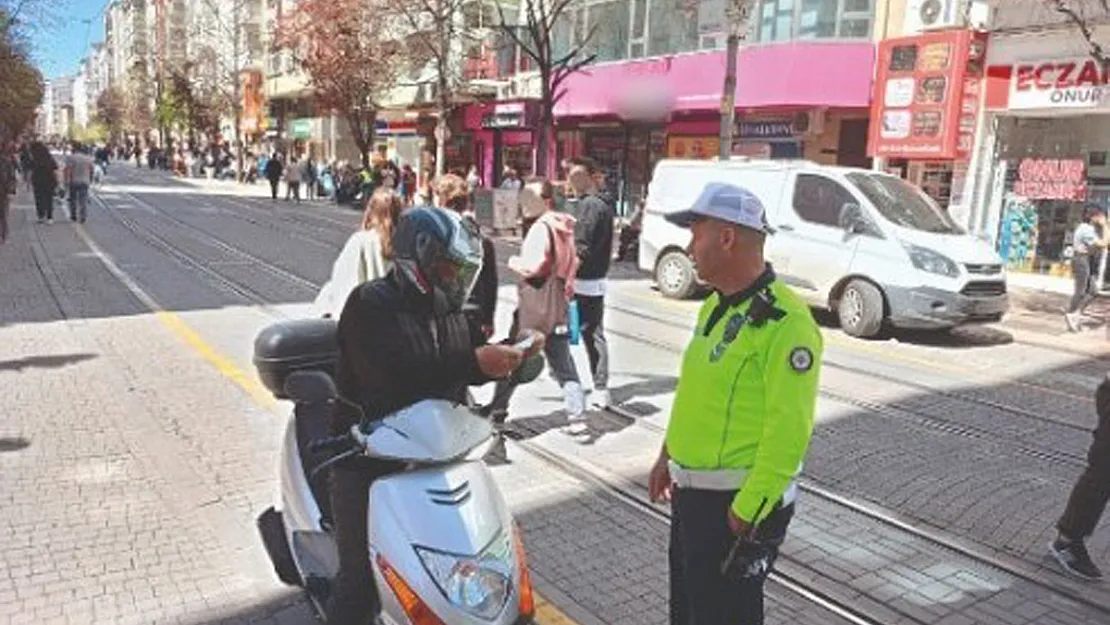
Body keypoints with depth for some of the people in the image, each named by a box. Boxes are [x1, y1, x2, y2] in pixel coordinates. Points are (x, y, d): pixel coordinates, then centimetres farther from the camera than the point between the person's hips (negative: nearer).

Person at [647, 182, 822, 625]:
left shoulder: (784, 321, -23)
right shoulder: (715, 306, 7)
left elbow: (788, 432, -24)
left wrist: (747, 511, -21)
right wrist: (668, 455, 18)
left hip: (737, 503, -9)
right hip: (691, 491, 9)